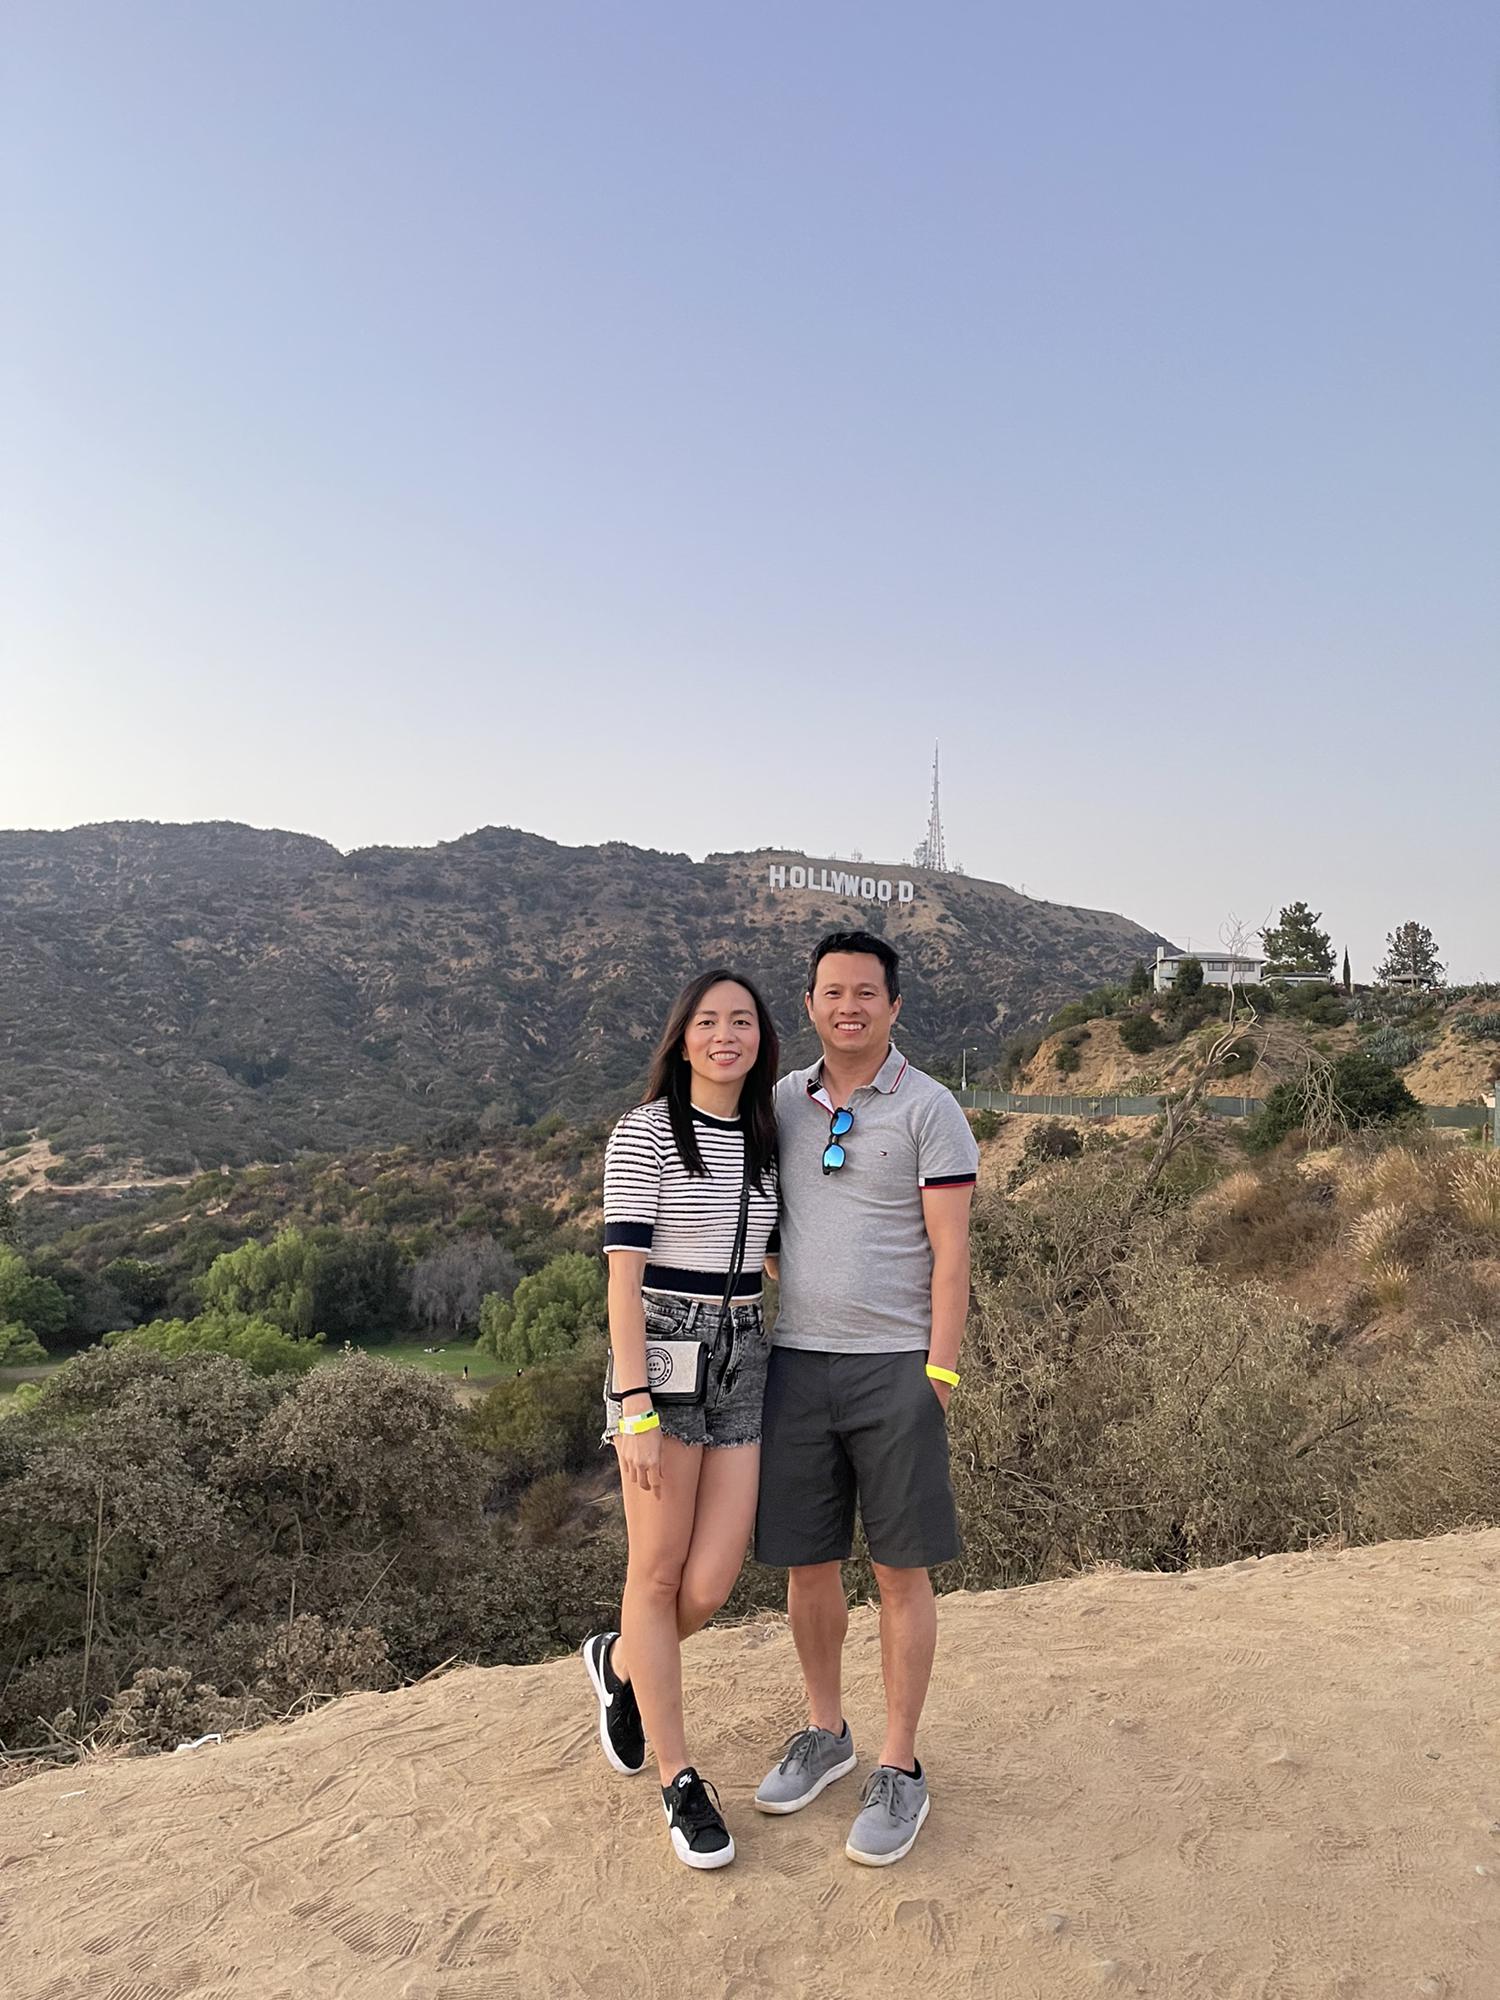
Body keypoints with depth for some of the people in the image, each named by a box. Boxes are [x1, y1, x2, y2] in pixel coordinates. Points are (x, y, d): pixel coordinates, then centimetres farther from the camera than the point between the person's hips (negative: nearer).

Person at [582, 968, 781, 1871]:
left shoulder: (768, 1138, 9)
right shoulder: (645, 1132, -8)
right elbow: (624, 1274, -13)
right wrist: (635, 1407, -18)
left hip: (746, 1357, 5)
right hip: (662, 1354, -5)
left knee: (712, 1583, 3)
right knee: (660, 1576, 6)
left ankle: (622, 1664, 36)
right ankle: (680, 1780, 25)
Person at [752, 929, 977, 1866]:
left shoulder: (929, 1109, -6)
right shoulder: (782, 1103, 7)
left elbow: (950, 1254, -8)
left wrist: (938, 1379, -13)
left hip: (896, 1368, -4)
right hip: (797, 1363, 4)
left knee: (903, 1570, 6)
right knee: (807, 1561, 13)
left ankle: (901, 1771, 21)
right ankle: (825, 1734, 34)